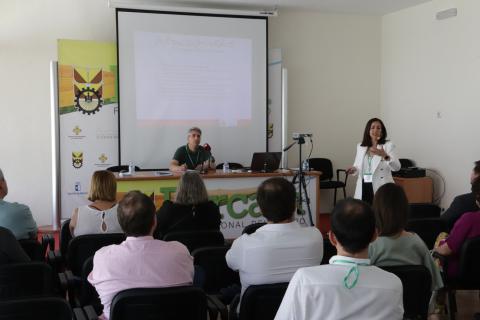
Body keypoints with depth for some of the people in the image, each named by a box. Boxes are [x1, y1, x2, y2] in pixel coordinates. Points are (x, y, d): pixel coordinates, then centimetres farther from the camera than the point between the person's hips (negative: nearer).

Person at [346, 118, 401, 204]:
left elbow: (397, 167, -12)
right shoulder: (360, 146, 13)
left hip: (380, 188, -4)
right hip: (364, 188, 4)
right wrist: (354, 169, -6)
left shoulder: (388, 145, -1)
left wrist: (385, 156, -29)